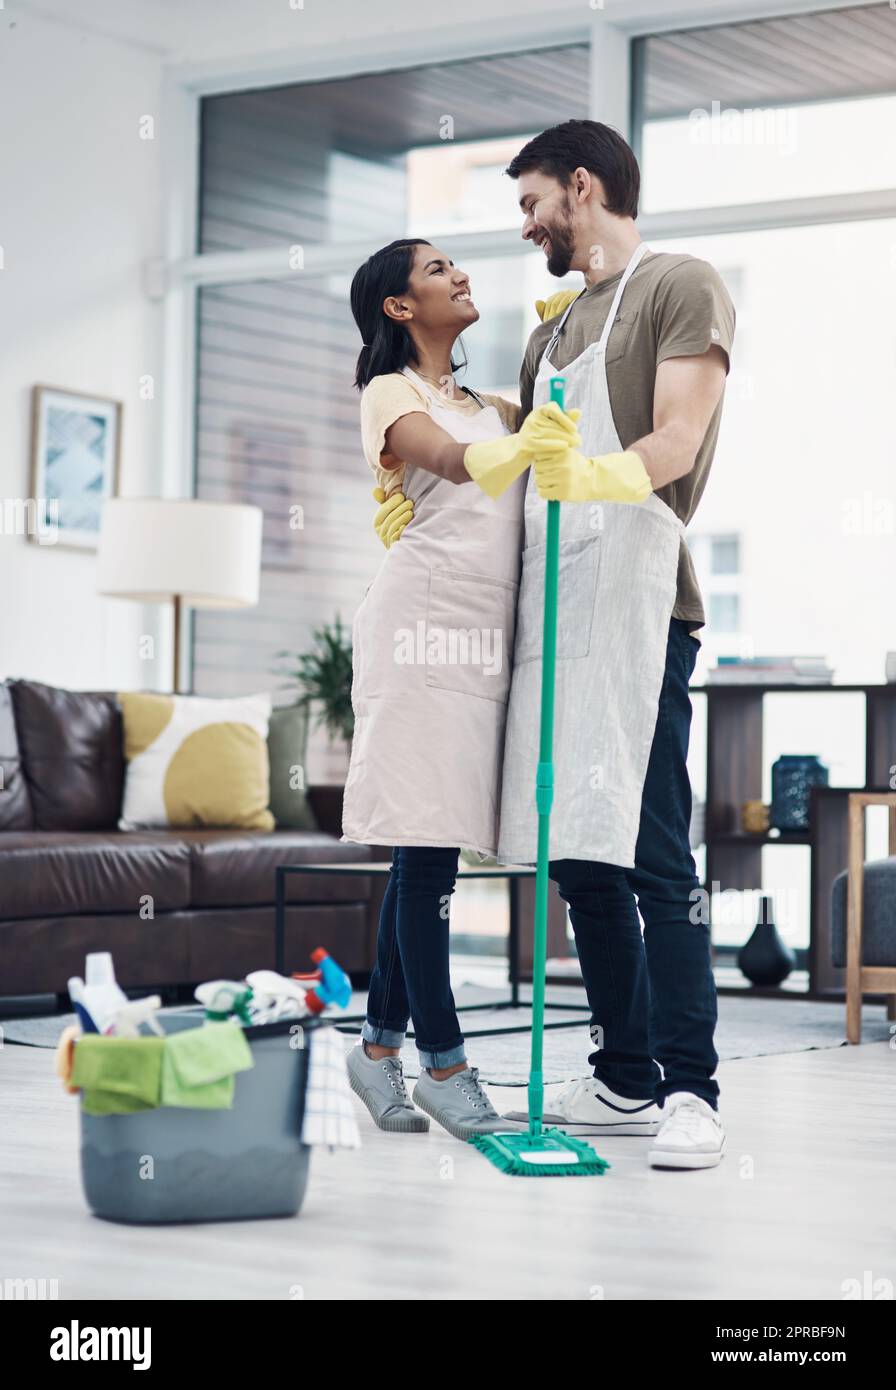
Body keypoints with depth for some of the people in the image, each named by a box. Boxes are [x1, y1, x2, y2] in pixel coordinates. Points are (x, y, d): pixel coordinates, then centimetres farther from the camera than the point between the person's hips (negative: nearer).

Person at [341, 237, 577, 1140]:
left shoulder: (490, 406, 26)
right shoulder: (391, 394, 1)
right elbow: (448, 458, -20)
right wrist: (516, 449, -40)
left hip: (483, 634, 7)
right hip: (426, 619, -7)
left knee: (429, 848, 6)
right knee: (427, 845, -9)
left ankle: (380, 1043, 12)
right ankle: (444, 1065, -9)